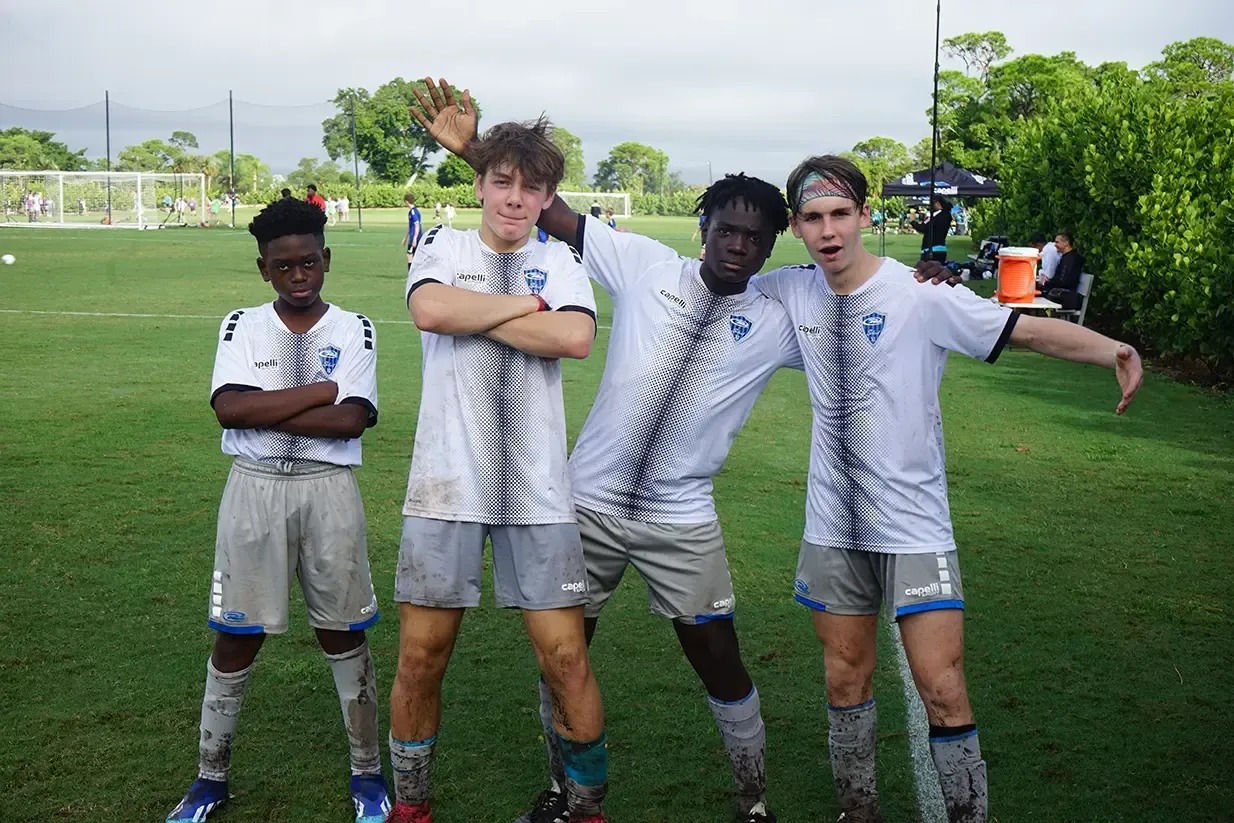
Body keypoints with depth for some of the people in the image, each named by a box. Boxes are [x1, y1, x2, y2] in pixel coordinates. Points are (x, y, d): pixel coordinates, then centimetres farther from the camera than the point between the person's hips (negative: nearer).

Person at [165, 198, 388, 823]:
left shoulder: (353, 331, 2)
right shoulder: (241, 327, 4)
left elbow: (352, 420, -12)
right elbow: (229, 408, -13)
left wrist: (262, 411, -14)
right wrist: (324, 390, -14)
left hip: (328, 489, -1)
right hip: (254, 488, 1)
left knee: (342, 632, 8)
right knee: (237, 635, 6)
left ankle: (367, 772, 22)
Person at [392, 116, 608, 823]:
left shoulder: (560, 260, 9)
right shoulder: (444, 247, 8)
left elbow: (576, 338, -12)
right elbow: (429, 310, -15)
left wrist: (473, 314, -9)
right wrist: (526, 303, -8)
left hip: (537, 488, 0)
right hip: (447, 481, 0)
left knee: (566, 657, -1)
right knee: (422, 655, 6)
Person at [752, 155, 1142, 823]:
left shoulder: (920, 294, -13)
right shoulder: (792, 291, 0)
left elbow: (1030, 330, -16)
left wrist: (1112, 349, -30)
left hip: (914, 525, -4)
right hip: (833, 524, 4)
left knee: (943, 691, -9)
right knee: (845, 681, 15)